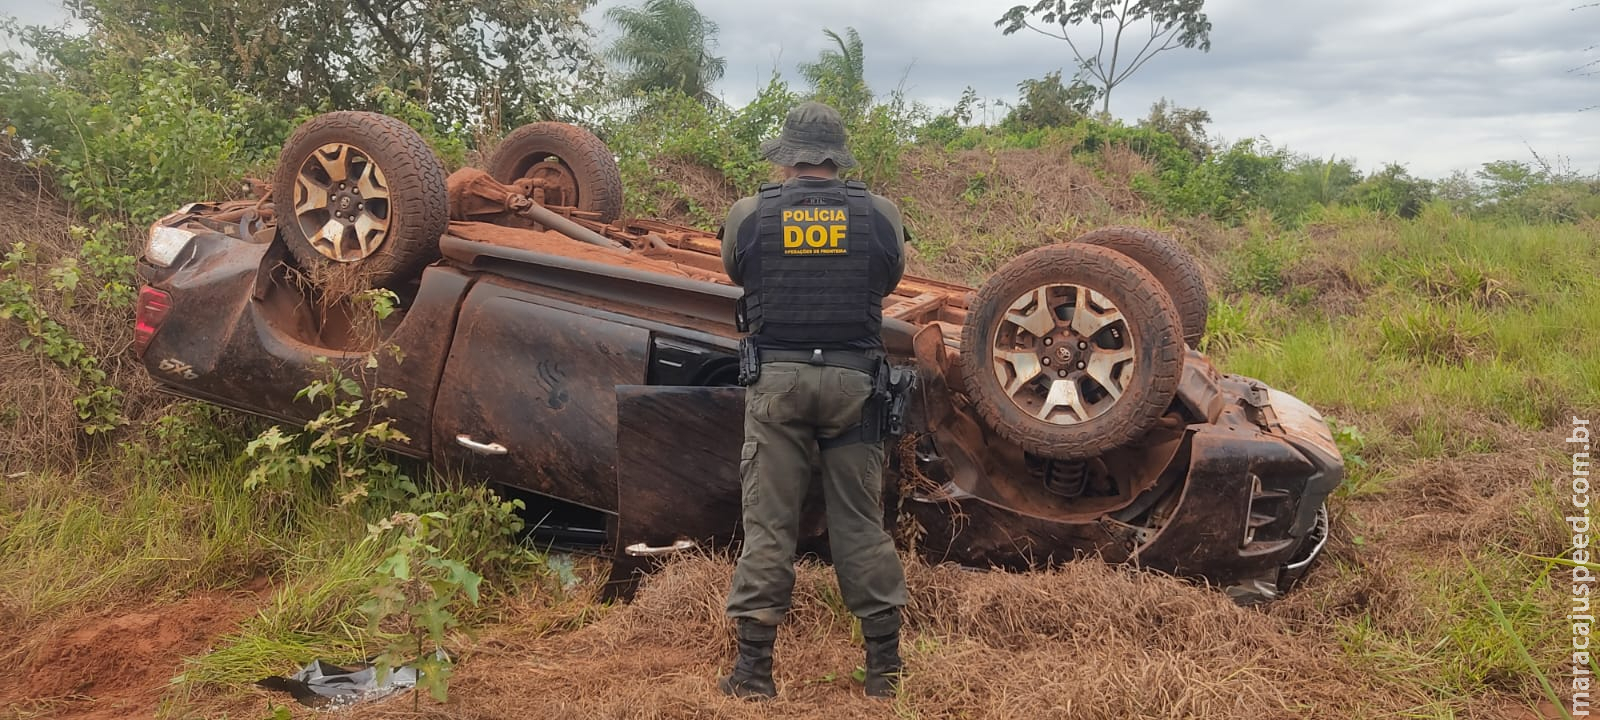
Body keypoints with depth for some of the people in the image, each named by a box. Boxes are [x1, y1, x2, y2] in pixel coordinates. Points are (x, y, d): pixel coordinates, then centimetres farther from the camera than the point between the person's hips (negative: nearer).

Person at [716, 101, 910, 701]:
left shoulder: (748, 214, 0)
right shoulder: (881, 214, 1)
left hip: (777, 380, -1)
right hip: (853, 380, 1)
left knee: (768, 521, 5)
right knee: (860, 521, 9)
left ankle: (754, 666, 8)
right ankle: (884, 664, 15)